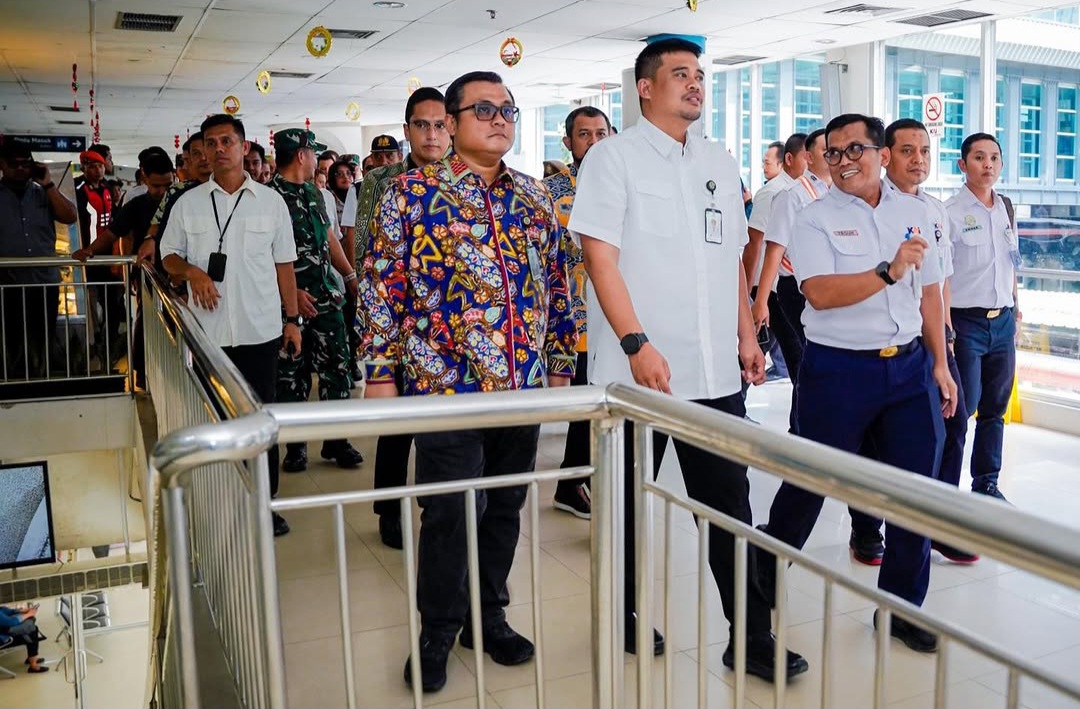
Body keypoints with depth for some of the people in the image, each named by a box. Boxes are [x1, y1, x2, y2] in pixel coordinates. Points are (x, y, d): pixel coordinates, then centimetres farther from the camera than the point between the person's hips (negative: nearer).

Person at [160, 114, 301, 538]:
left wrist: (292, 318, 5)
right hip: (208, 331, 0)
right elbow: (168, 256, 10)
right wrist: (191, 271, -12)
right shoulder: (189, 203, 6)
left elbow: (284, 264, 8)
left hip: (261, 329, 0)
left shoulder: (271, 201, 6)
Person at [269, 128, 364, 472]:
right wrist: (292, 292, -19)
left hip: (326, 295, 7)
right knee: (292, 372, 4)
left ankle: (335, 439, 15)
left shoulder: (314, 192, 15)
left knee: (337, 366, 5)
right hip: (291, 299, -6)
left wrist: (351, 276, 19)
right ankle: (295, 444, 15)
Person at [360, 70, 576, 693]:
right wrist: (382, 372, -7)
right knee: (451, 512, 1)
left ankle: (489, 614, 33)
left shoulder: (536, 197, 10)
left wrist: (560, 363, 12)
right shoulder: (412, 192, -2)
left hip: (524, 385, 5)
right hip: (446, 383, -4)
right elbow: (384, 285, -4)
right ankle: (438, 631, 22)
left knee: (504, 507, 14)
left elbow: (558, 285, 14)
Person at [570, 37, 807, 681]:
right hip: (638, 368, -5)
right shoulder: (613, 156, -3)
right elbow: (600, 258, -11)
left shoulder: (720, 163, 15)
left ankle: (751, 637, 17)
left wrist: (748, 335, 13)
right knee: (628, 504, 11)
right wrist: (636, 344, -19)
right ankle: (624, 614, 30)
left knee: (730, 503, 7)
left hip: (716, 371, 5)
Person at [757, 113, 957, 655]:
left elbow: (929, 293, 14)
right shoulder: (815, 219, -4)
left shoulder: (915, 212, 10)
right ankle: (763, 578, 30)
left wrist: (939, 364, 12)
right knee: (811, 482, 6)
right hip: (838, 370, -4)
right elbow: (820, 293, -18)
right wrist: (889, 272, -23)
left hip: (910, 366, 5)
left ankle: (902, 608, 24)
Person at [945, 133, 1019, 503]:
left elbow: (1011, 263, 18)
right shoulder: (950, 213, -11)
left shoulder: (1006, 208, 9)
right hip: (966, 321, -6)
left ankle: (986, 482, 24)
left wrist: (1015, 308, 15)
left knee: (995, 409, 12)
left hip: (1003, 320, 6)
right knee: (961, 408, -4)